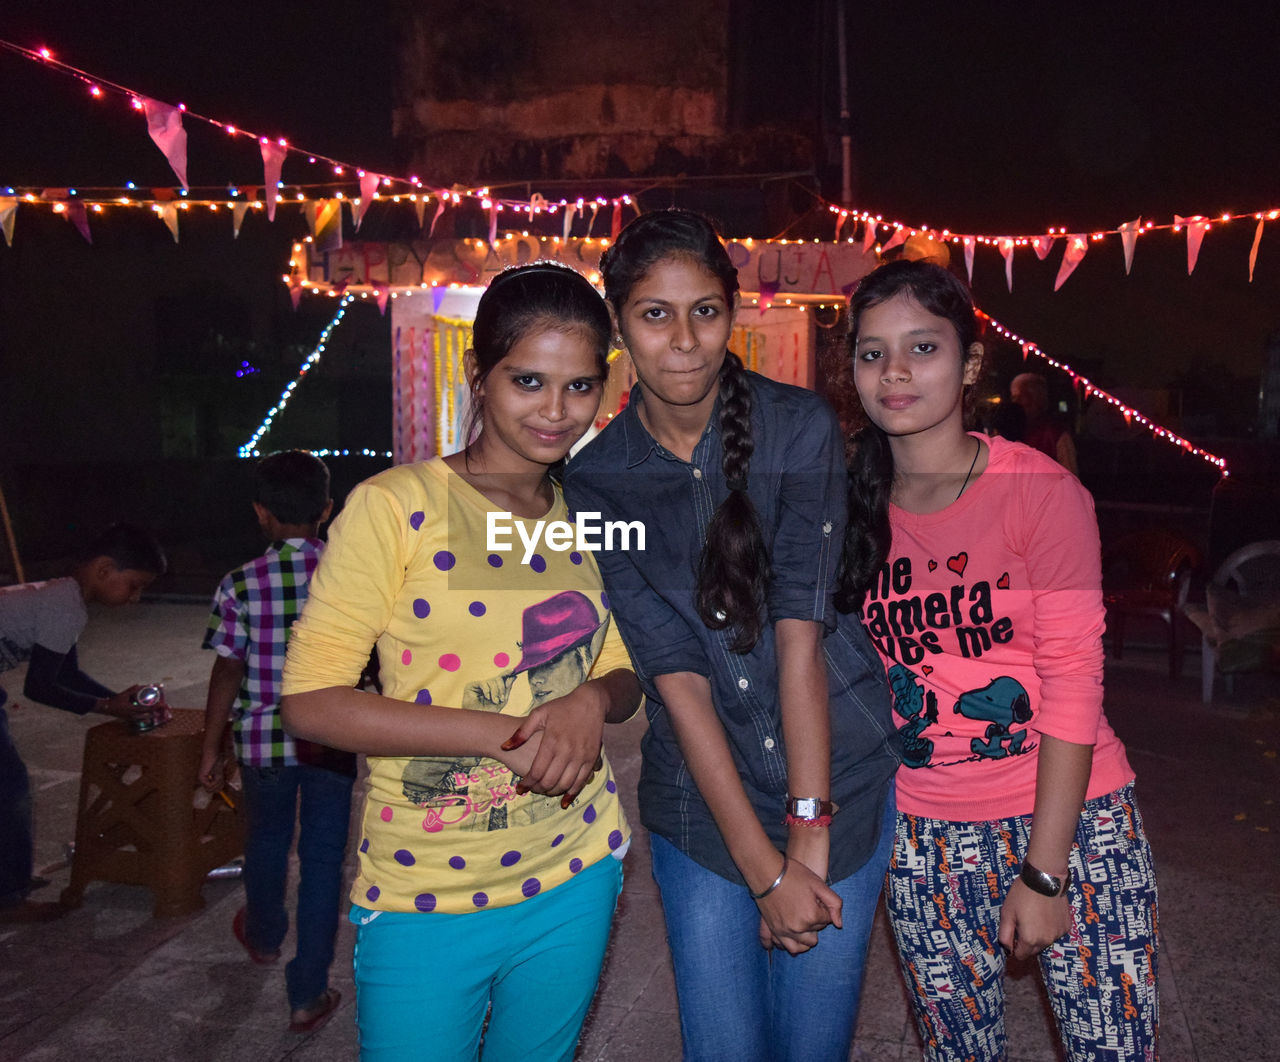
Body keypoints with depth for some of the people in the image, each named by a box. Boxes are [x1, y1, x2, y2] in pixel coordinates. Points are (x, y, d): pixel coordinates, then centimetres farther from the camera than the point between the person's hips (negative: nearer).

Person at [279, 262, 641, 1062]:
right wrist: (503, 733, -23)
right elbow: (310, 699, -15)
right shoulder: (395, 506, -13)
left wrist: (593, 702, -14)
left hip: (575, 876, 5)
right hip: (426, 898, -4)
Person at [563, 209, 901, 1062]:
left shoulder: (800, 426, -7)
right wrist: (764, 867, -13)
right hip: (699, 804, 1)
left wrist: (809, 838, -15)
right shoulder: (595, 480, -4)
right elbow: (674, 675, -10)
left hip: (839, 780, 0)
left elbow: (799, 632, -14)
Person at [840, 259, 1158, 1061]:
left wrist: (1042, 873, -13)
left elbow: (1073, 684, -11)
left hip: (1070, 818, -2)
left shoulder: (1040, 491, -10)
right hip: (922, 839, 3)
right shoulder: (856, 507, 1)